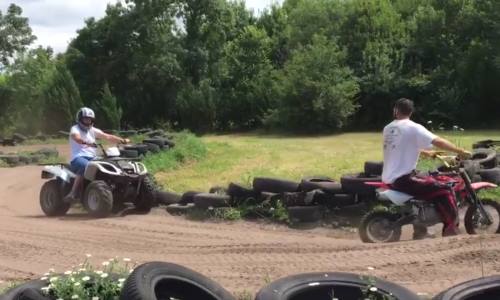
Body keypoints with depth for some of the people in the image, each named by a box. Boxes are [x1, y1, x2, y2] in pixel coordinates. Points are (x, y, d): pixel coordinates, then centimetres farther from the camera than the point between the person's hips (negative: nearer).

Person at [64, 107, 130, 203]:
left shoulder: (93, 130, 20)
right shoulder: (75, 129, 3)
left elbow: (108, 137, 12)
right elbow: (76, 137, -21)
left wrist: (123, 140, -3)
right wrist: (86, 143, -43)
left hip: (93, 158, 5)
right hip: (78, 158, -5)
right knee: (86, 166, -40)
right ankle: (73, 193, -35)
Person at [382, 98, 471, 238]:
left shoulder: (388, 128, 14)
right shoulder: (413, 128, -10)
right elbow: (437, 141, -18)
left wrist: (426, 152, 35)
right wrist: (460, 151, -11)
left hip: (389, 178, 9)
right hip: (403, 178, -9)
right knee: (444, 191, -6)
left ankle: (420, 231, 36)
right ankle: (451, 231, -6)